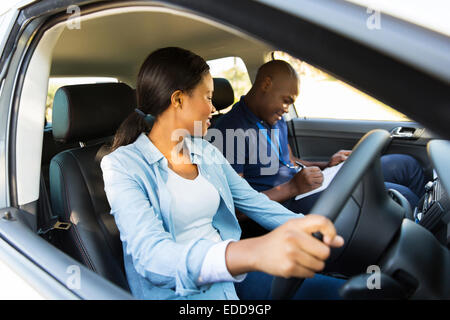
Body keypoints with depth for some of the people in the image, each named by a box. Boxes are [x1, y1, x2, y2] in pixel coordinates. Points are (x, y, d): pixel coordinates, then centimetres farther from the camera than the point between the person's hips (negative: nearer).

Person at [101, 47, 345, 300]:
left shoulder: (206, 152, 8)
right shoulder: (123, 165, -12)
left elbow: (253, 201, 13)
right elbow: (150, 255, -27)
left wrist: (313, 231, -2)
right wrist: (253, 252, -45)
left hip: (234, 275, 6)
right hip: (181, 291, -5)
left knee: (336, 289, -14)